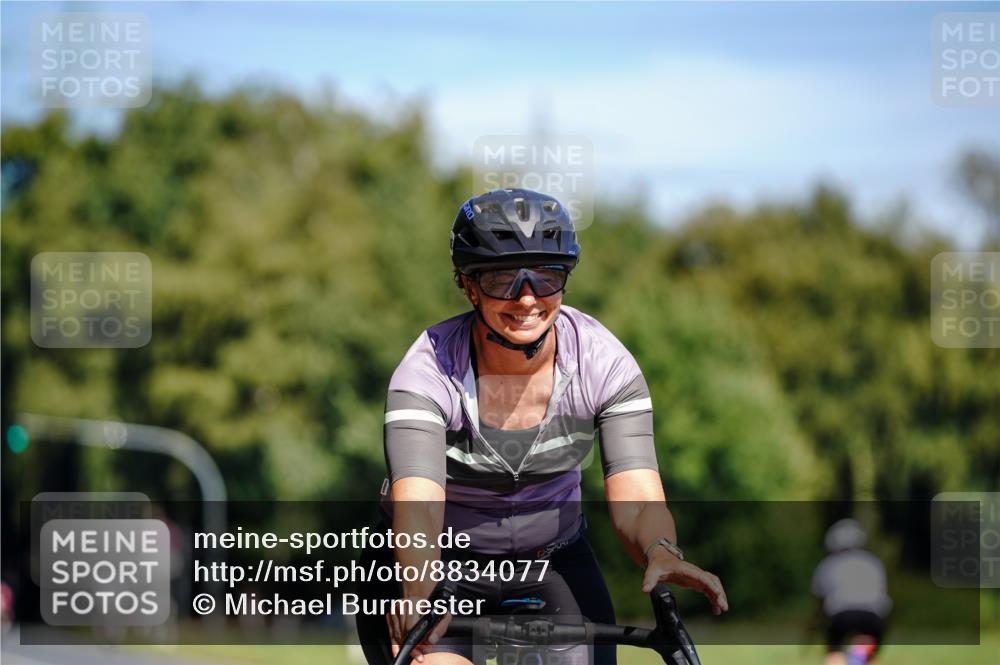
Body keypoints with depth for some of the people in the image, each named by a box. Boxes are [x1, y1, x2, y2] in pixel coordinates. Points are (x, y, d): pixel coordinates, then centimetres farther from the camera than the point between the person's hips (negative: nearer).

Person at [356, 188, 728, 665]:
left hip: (551, 563, 3)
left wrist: (661, 553, -46)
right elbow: (416, 505, -37)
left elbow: (637, 500, -23)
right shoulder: (429, 371, -24)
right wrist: (421, 592, -57)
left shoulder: (604, 362, -16)